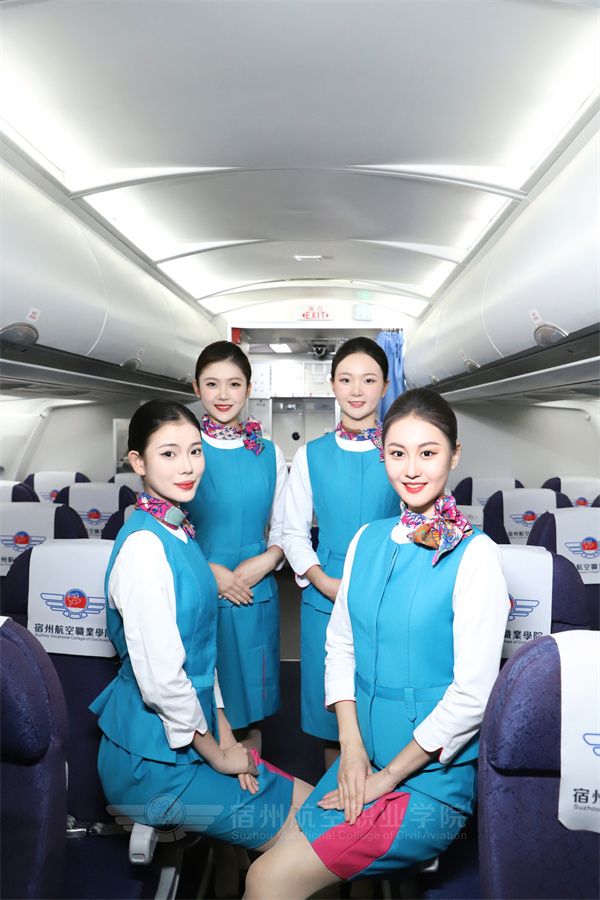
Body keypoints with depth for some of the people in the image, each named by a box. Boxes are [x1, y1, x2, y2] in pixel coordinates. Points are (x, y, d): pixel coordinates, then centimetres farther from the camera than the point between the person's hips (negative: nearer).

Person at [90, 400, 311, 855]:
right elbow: (161, 678, -25)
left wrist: (224, 733, 5)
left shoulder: (180, 532, 5)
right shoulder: (144, 545, -24)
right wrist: (217, 753, -10)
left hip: (192, 731, 8)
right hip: (153, 761, -8)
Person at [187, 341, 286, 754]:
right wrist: (210, 570, -13)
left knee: (251, 695, 13)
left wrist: (266, 560, -9)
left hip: (257, 593, 2)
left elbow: (285, 527, 10)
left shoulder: (269, 453, 5)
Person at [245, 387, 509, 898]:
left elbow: (473, 693, -17)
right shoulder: (368, 540, 3)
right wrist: (352, 746, -4)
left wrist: (388, 775, -11)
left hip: (431, 782, -5)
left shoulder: (474, 554, -16)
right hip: (361, 761, 6)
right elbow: (340, 644, 7)